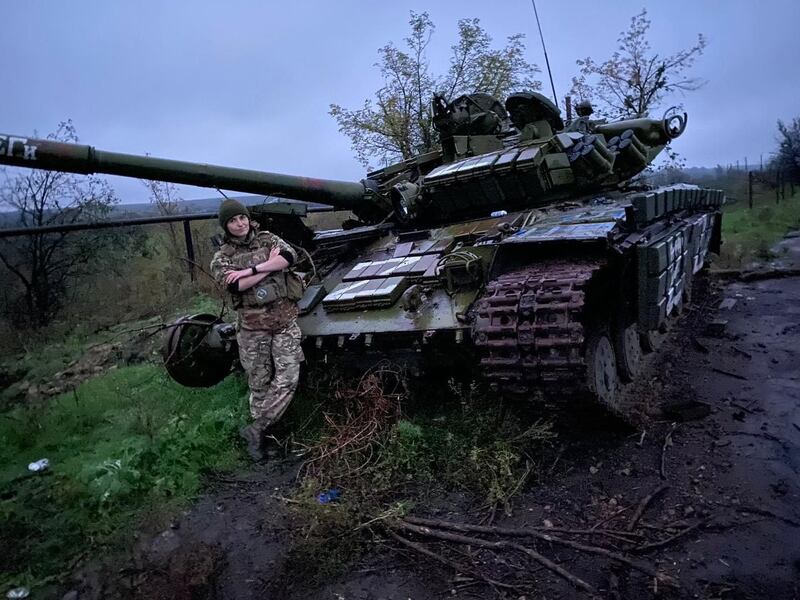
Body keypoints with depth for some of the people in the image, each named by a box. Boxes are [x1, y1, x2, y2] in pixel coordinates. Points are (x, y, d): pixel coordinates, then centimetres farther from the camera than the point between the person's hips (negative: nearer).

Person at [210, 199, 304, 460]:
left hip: (285, 320, 1)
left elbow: (290, 256, -14)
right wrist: (269, 266, -13)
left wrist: (250, 269, -18)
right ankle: (260, 428, 26)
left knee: (287, 379, -7)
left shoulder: (268, 239, 6)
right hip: (253, 325, -1)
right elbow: (235, 285, -17)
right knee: (259, 383, 8)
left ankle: (255, 429, 6)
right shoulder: (222, 257, 2)